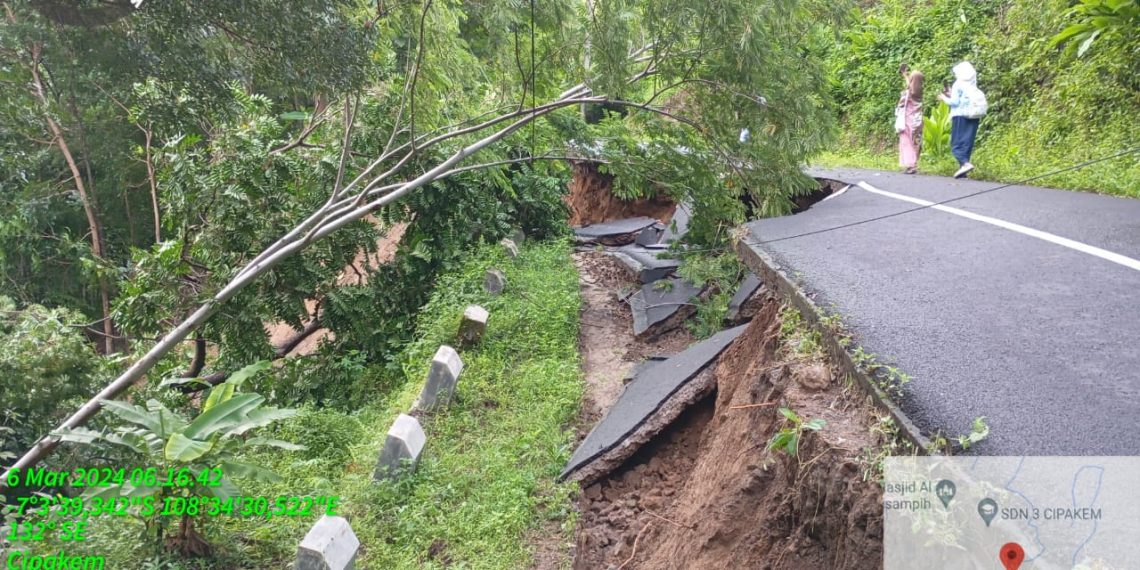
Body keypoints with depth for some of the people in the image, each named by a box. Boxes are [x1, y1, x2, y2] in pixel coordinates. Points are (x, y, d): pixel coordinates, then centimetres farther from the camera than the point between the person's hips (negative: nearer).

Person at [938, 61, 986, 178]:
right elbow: (966, 100, 17)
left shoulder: (959, 84, -5)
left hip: (960, 116, -6)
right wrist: (952, 95, 23)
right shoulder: (973, 86, 13)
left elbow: (955, 102, -10)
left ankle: (965, 163, -26)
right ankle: (963, 169, 3)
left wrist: (945, 99, 8)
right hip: (973, 117, 6)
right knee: (967, 144, 6)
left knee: (956, 144, -6)